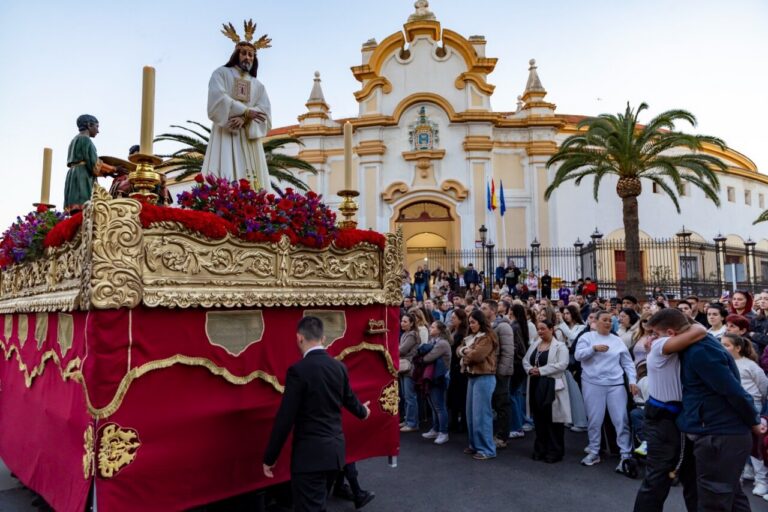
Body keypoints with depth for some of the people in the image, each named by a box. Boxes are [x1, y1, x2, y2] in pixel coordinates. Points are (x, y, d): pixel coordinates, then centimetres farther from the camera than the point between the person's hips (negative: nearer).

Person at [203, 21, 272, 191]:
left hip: (249, 138, 4)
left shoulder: (258, 86, 21)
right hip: (225, 134, -4)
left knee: (251, 183, -8)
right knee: (224, 181, -17)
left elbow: (264, 112, 4)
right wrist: (246, 111, -10)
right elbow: (218, 99, -7)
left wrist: (244, 119, -14)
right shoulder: (221, 73, 11)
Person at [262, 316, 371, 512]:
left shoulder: (298, 370, -18)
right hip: (335, 449, 7)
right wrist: (362, 412, 43)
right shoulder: (339, 366, 3)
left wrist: (269, 458, -6)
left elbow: (285, 418, -17)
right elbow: (349, 398, 21)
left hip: (310, 453, -7)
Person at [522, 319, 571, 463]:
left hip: (551, 386, -6)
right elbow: (525, 360, 14)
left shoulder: (560, 346, -6)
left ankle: (554, 452, 12)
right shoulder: (535, 345, 14)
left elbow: (562, 364, -18)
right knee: (538, 419, 12)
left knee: (552, 419, 0)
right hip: (535, 385, 6)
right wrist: (530, 369, -8)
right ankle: (540, 449, 24)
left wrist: (541, 370, -19)